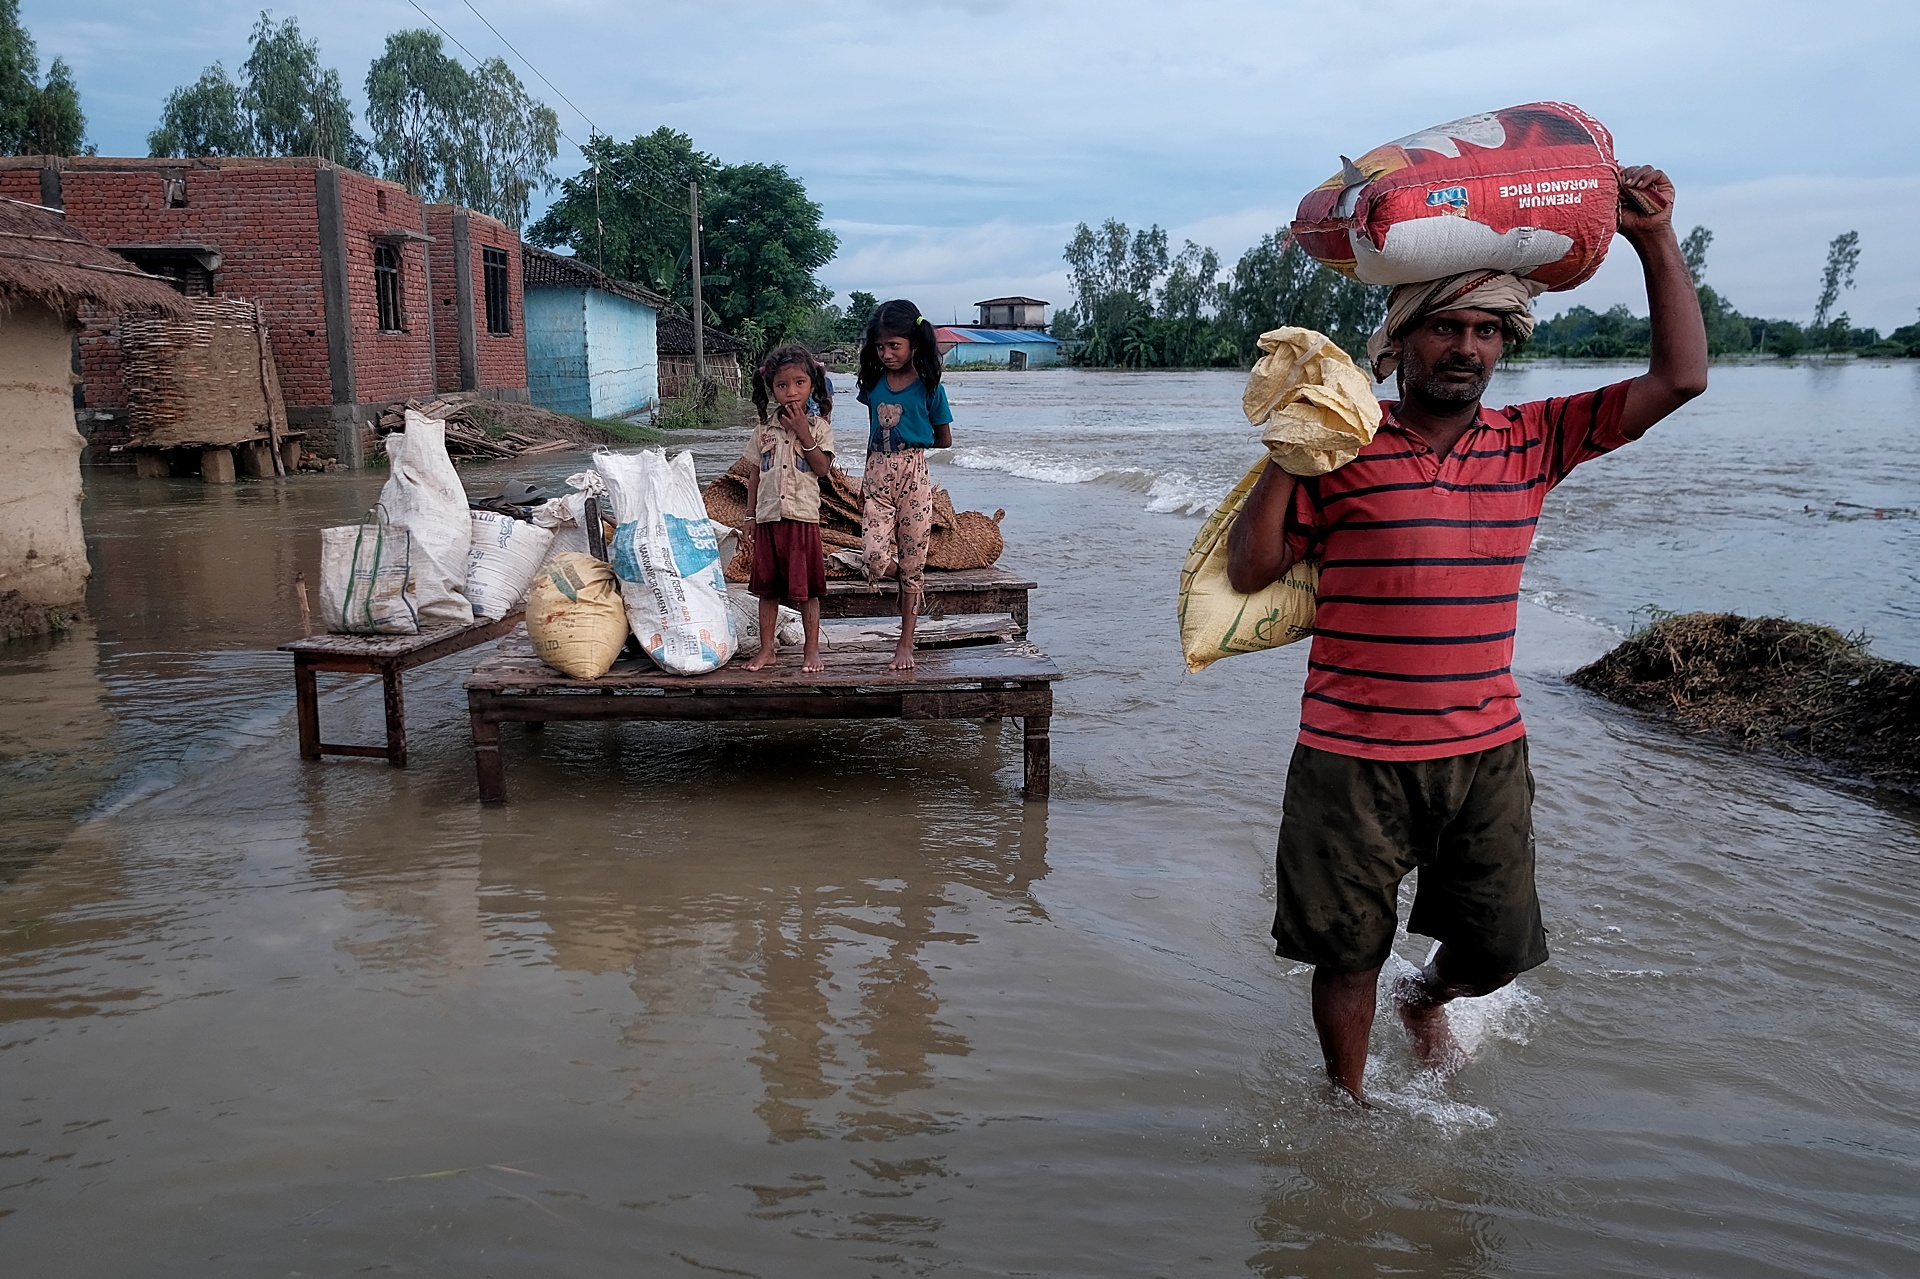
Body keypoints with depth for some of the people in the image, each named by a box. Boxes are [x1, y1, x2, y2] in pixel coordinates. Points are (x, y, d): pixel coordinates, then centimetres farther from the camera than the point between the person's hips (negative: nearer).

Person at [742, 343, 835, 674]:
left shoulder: (818, 426, 1)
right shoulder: (764, 429, 8)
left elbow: (822, 467, -10)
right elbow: (755, 476, 12)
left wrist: (803, 433, -15)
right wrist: (752, 517, 9)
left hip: (803, 516, -3)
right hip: (768, 517, 3)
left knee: (806, 588, 2)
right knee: (767, 587, 9)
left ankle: (812, 649, 13)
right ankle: (766, 648, 19)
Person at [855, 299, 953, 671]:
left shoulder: (928, 387, -3)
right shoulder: (874, 383, 8)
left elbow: (944, 440, 6)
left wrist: (907, 447, 10)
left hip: (914, 476, -3)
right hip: (878, 476, 3)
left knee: (911, 563, 2)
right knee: (875, 559, -13)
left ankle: (905, 644, 13)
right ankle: (906, 581, 24)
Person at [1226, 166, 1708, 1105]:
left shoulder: (1531, 444, 3)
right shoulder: (1341, 453, -7)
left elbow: (1679, 376, 2)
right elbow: (1249, 571, -7)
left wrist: (1656, 238, -3)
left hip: (1487, 753, 3)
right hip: (1354, 756, -3)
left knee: (1499, 949, 15)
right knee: (1348, 952, 11)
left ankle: (1426, 1000, 50)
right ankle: (1349, 1101, 37)